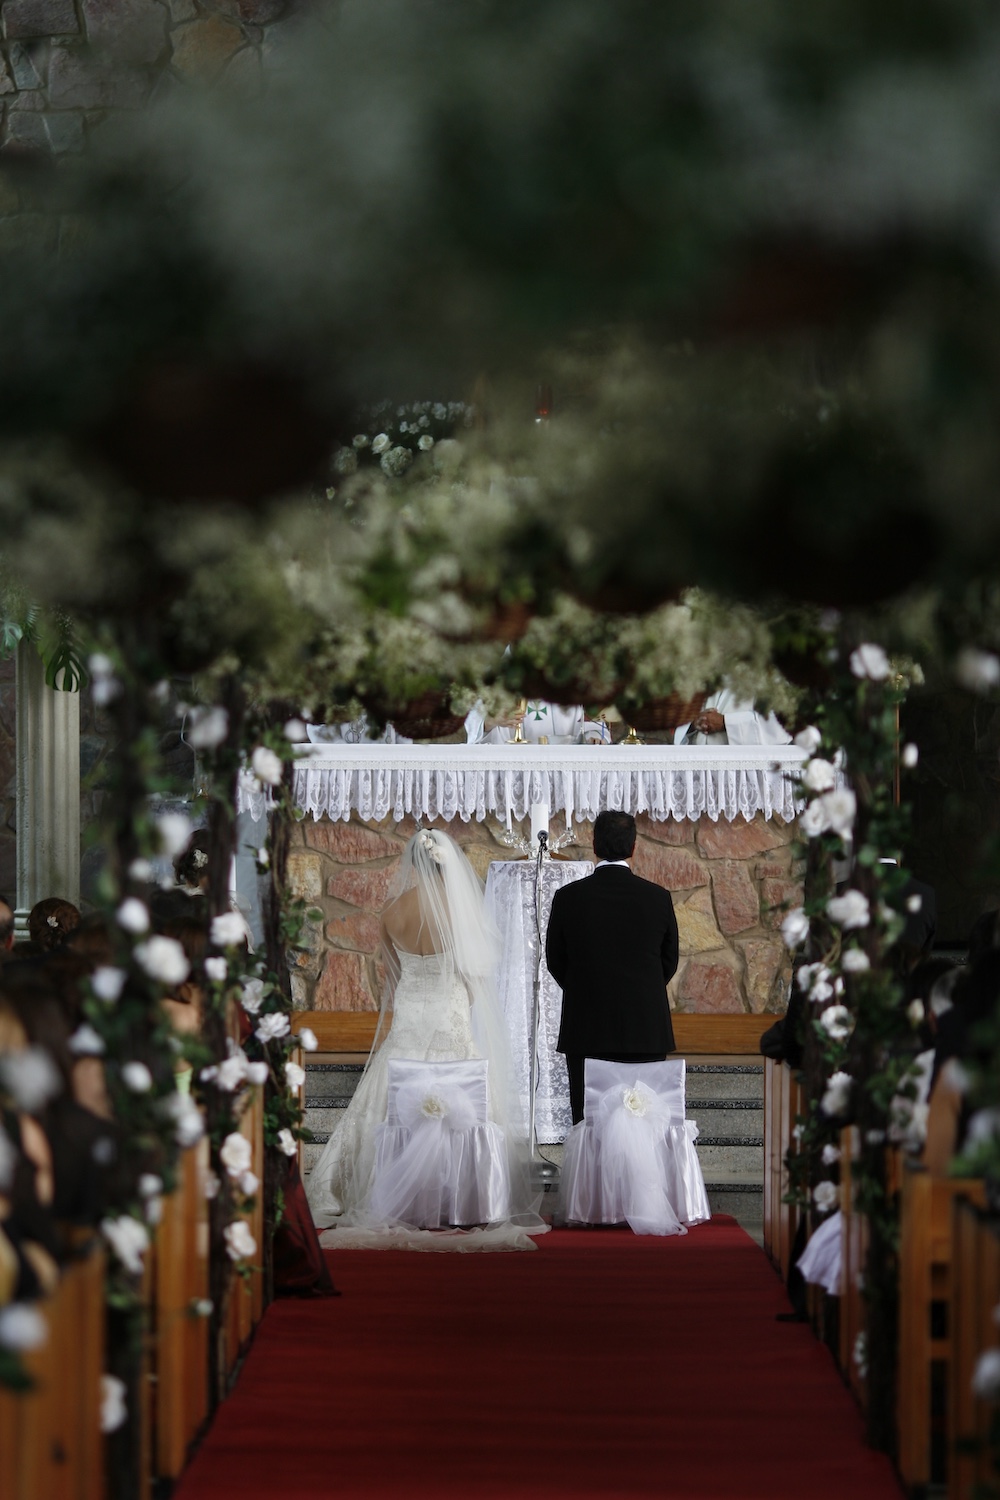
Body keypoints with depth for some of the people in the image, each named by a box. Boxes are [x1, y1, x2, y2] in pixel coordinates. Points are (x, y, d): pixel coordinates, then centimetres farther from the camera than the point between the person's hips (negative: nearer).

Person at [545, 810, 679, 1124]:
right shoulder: (658, 898, -2)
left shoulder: (568, 898, -5)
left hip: (586, 1030, -1)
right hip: (646, 1032, 1)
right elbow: (669, 961, 9)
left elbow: (555, 961, 7)